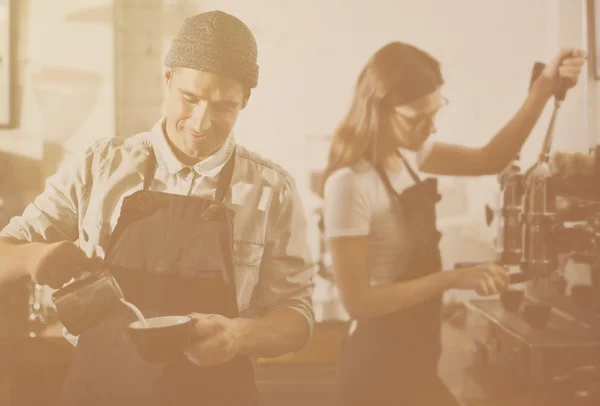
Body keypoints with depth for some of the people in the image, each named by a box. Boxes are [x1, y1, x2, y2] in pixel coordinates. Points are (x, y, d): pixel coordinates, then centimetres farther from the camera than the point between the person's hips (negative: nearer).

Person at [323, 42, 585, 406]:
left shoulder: (407, 153, 1)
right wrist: (454, 279, -23)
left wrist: (542, 91, -5)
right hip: (381, 365, -8)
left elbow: (488, 161, 7)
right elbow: (358, 300, -23)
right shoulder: (350, 183, -23)